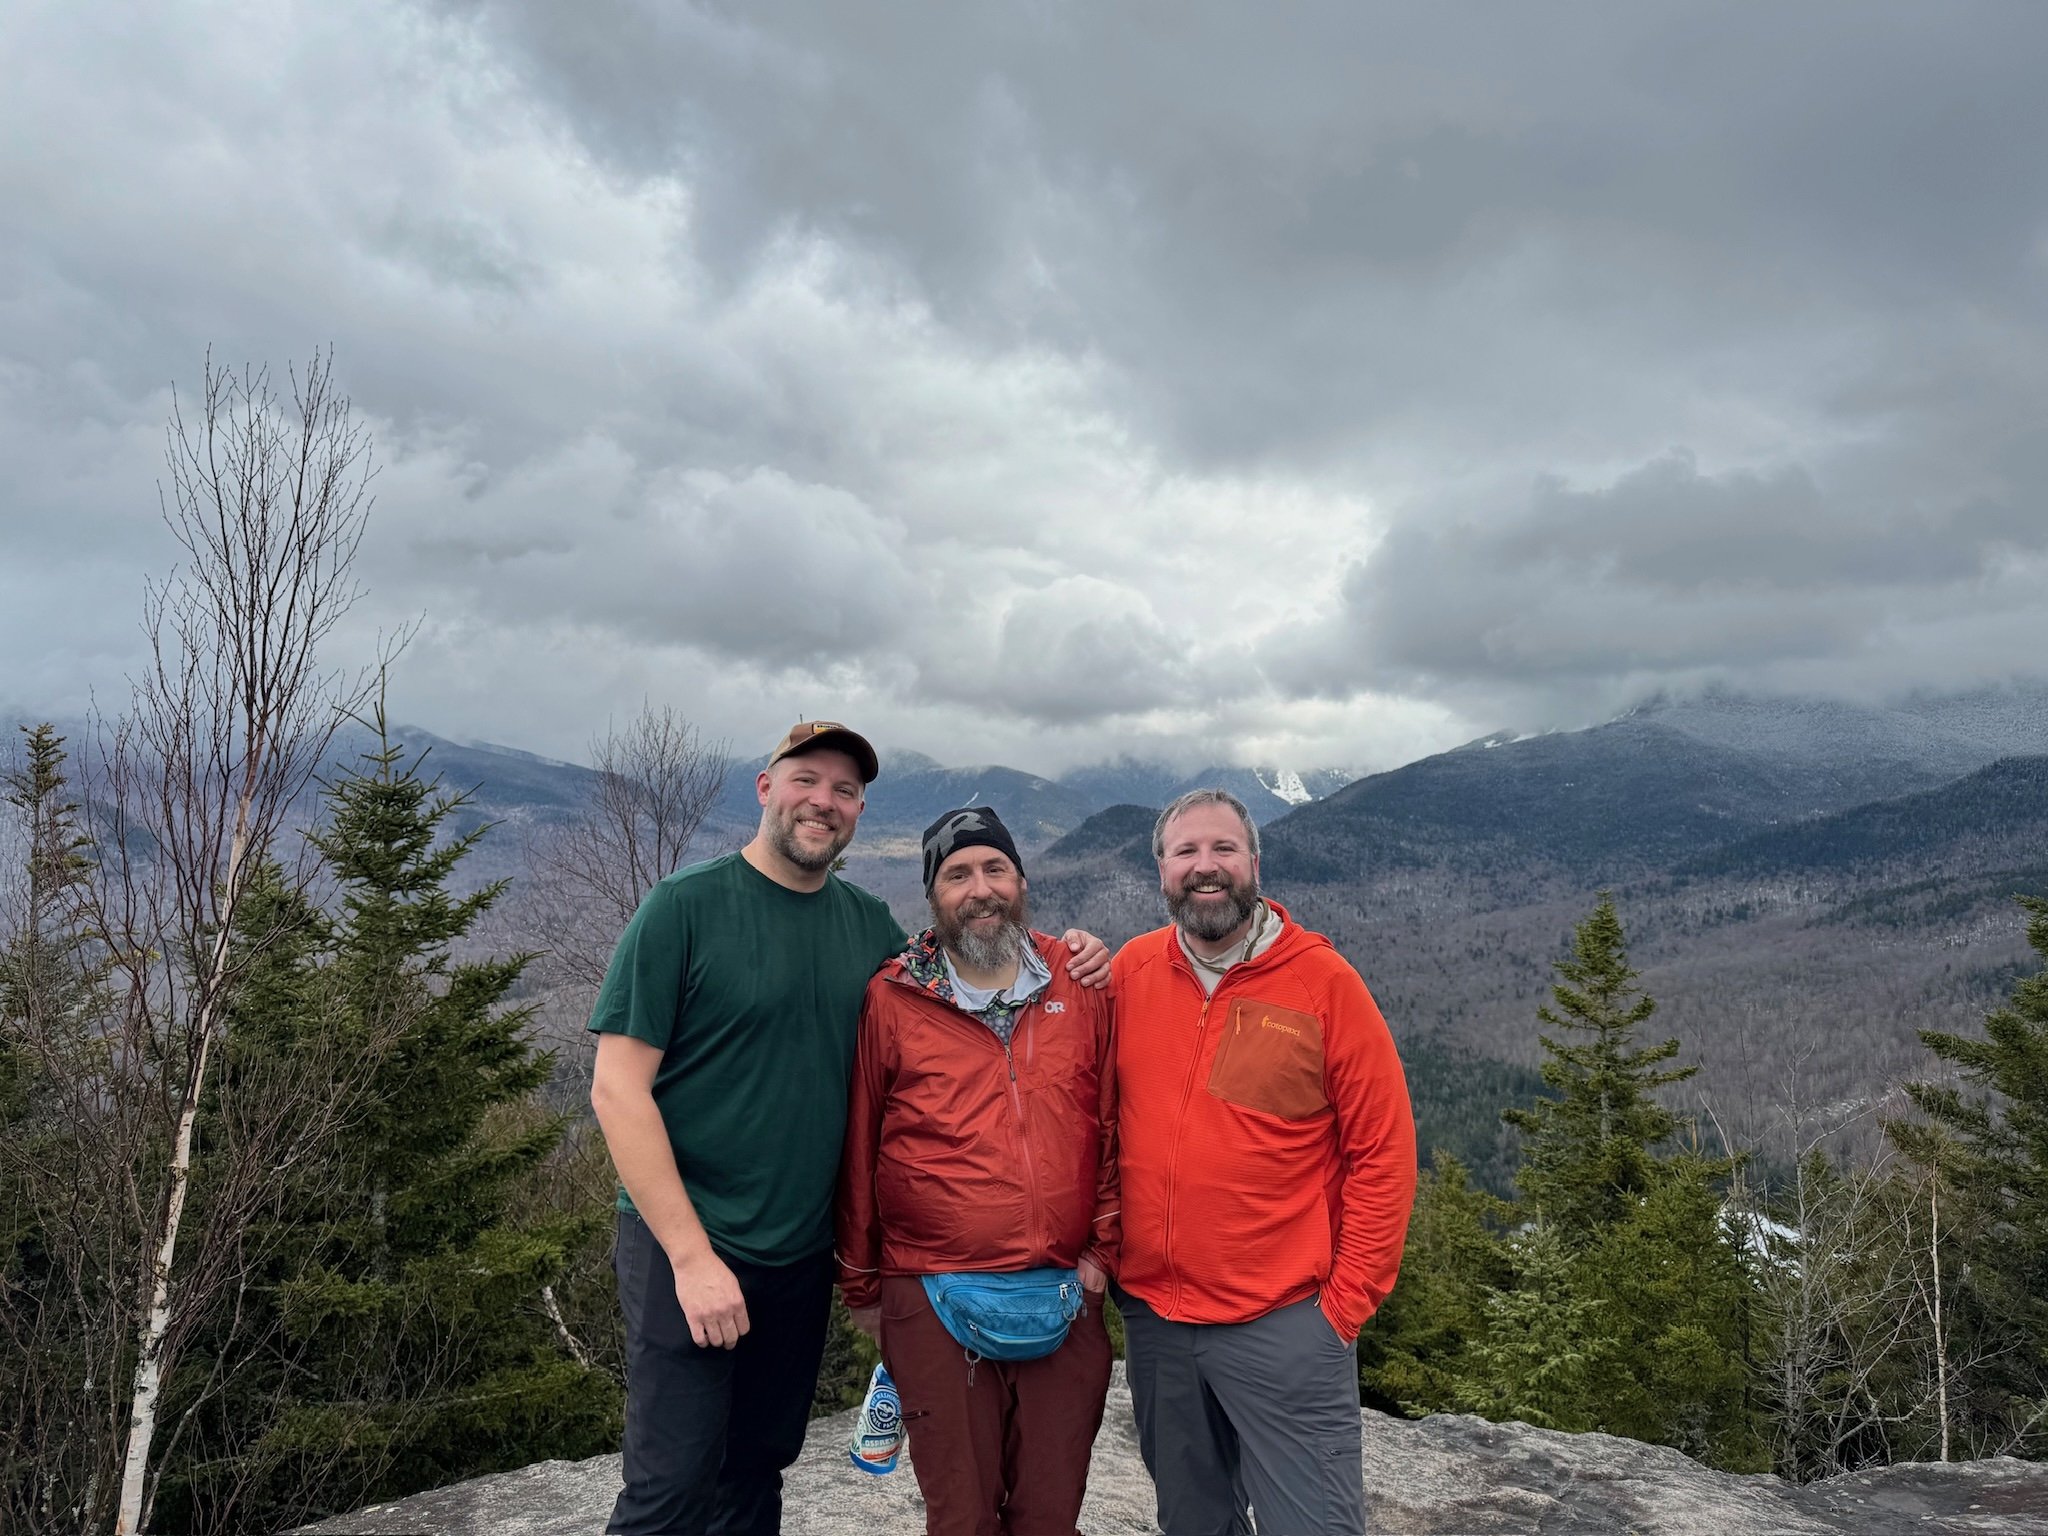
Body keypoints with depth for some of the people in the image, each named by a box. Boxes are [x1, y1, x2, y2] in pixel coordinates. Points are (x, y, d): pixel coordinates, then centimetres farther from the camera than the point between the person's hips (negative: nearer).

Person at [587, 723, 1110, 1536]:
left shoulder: (867, 923, 3)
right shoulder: (686, 906, -12)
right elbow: (617, 1087, -14)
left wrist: (1061, 958, -2)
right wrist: (692, 1253, -18)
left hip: (804, 1253, 5)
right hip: (688, 1246, -5)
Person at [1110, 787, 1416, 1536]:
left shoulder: (1323, 980, -10)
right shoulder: (1130, 971, -1)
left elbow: (1384, 1151, -7)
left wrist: (1347, 1299, -9)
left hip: (1284, 1325, -3)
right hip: (1152, 1315, 4)